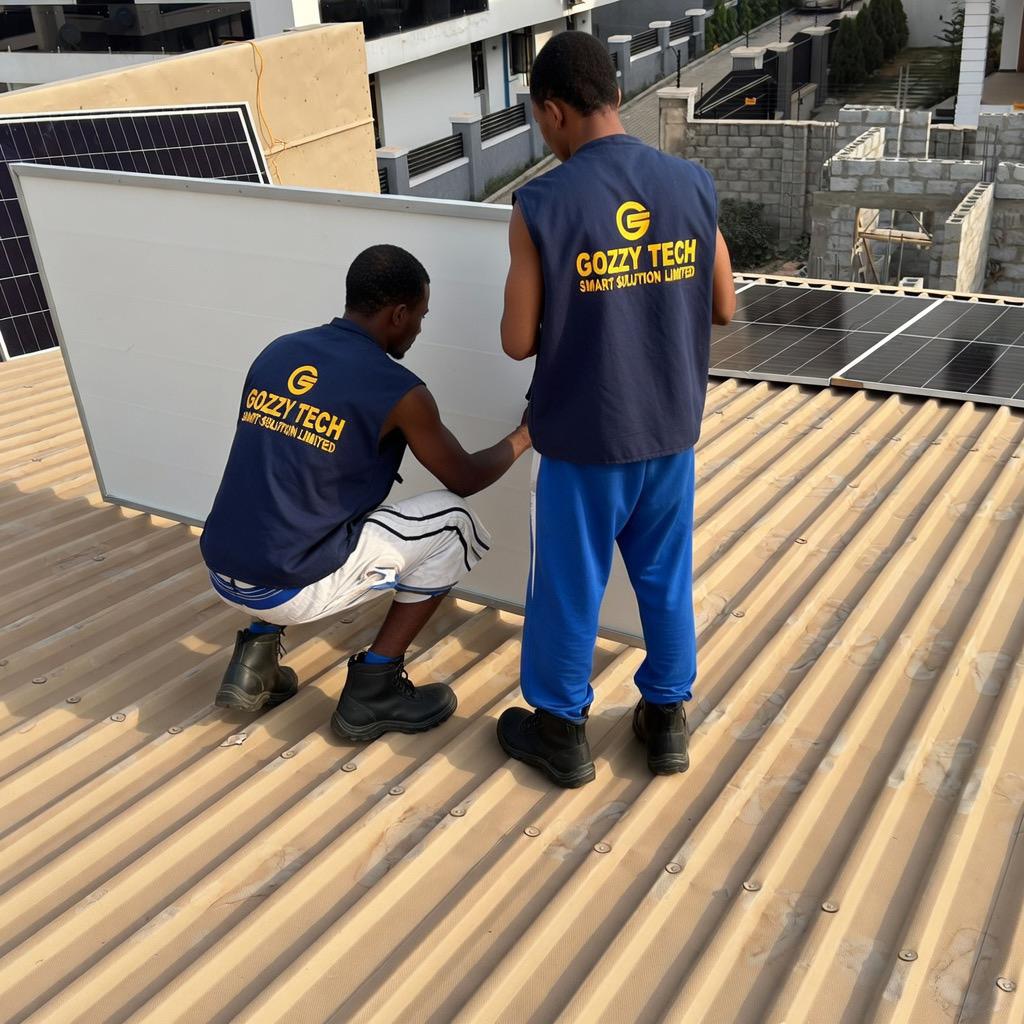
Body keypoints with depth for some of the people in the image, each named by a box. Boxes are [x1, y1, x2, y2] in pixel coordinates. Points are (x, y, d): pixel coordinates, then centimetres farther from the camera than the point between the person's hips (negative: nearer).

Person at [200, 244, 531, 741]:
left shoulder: (276, 351, 8)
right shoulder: (397, 391, -9)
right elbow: (465, 479, 7)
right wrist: (525, 435, 23)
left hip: (222, 572, 7)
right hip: (287, 589, -6)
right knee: (454, 521, 8)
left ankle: (256, 654, 20)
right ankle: (372, 691, 11)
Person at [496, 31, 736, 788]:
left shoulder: (543, 206, -16)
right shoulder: (693, 185, -4)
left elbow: (518, 343, -12)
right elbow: (724, 308, 4)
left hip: (584, 436, -4)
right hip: (671, 429, 4)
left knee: (569, 584, 13)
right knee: (667, 576, 19)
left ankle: (561, 731, 29)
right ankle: (668, 718, 34)